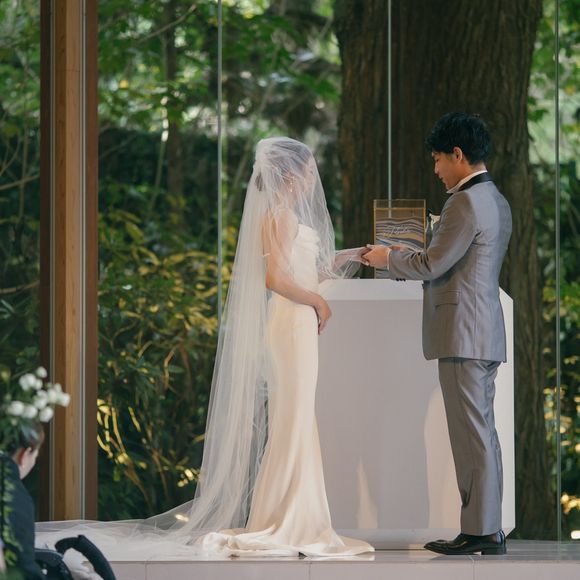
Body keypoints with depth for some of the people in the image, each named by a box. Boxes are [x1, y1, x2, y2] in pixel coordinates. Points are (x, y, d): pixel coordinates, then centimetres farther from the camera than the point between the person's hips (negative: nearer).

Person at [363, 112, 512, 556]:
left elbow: (434, 264, -16)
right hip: (486, 333, 10)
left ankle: (479, 530, -6)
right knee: (482, 432, 11)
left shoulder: (466, 203, -15)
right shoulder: (497, 201, 16)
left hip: (464, 333, -10)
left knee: (472, 433, -8)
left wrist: (389, 258, 0)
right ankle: (490, 529, 13)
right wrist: (409, 258, 21)